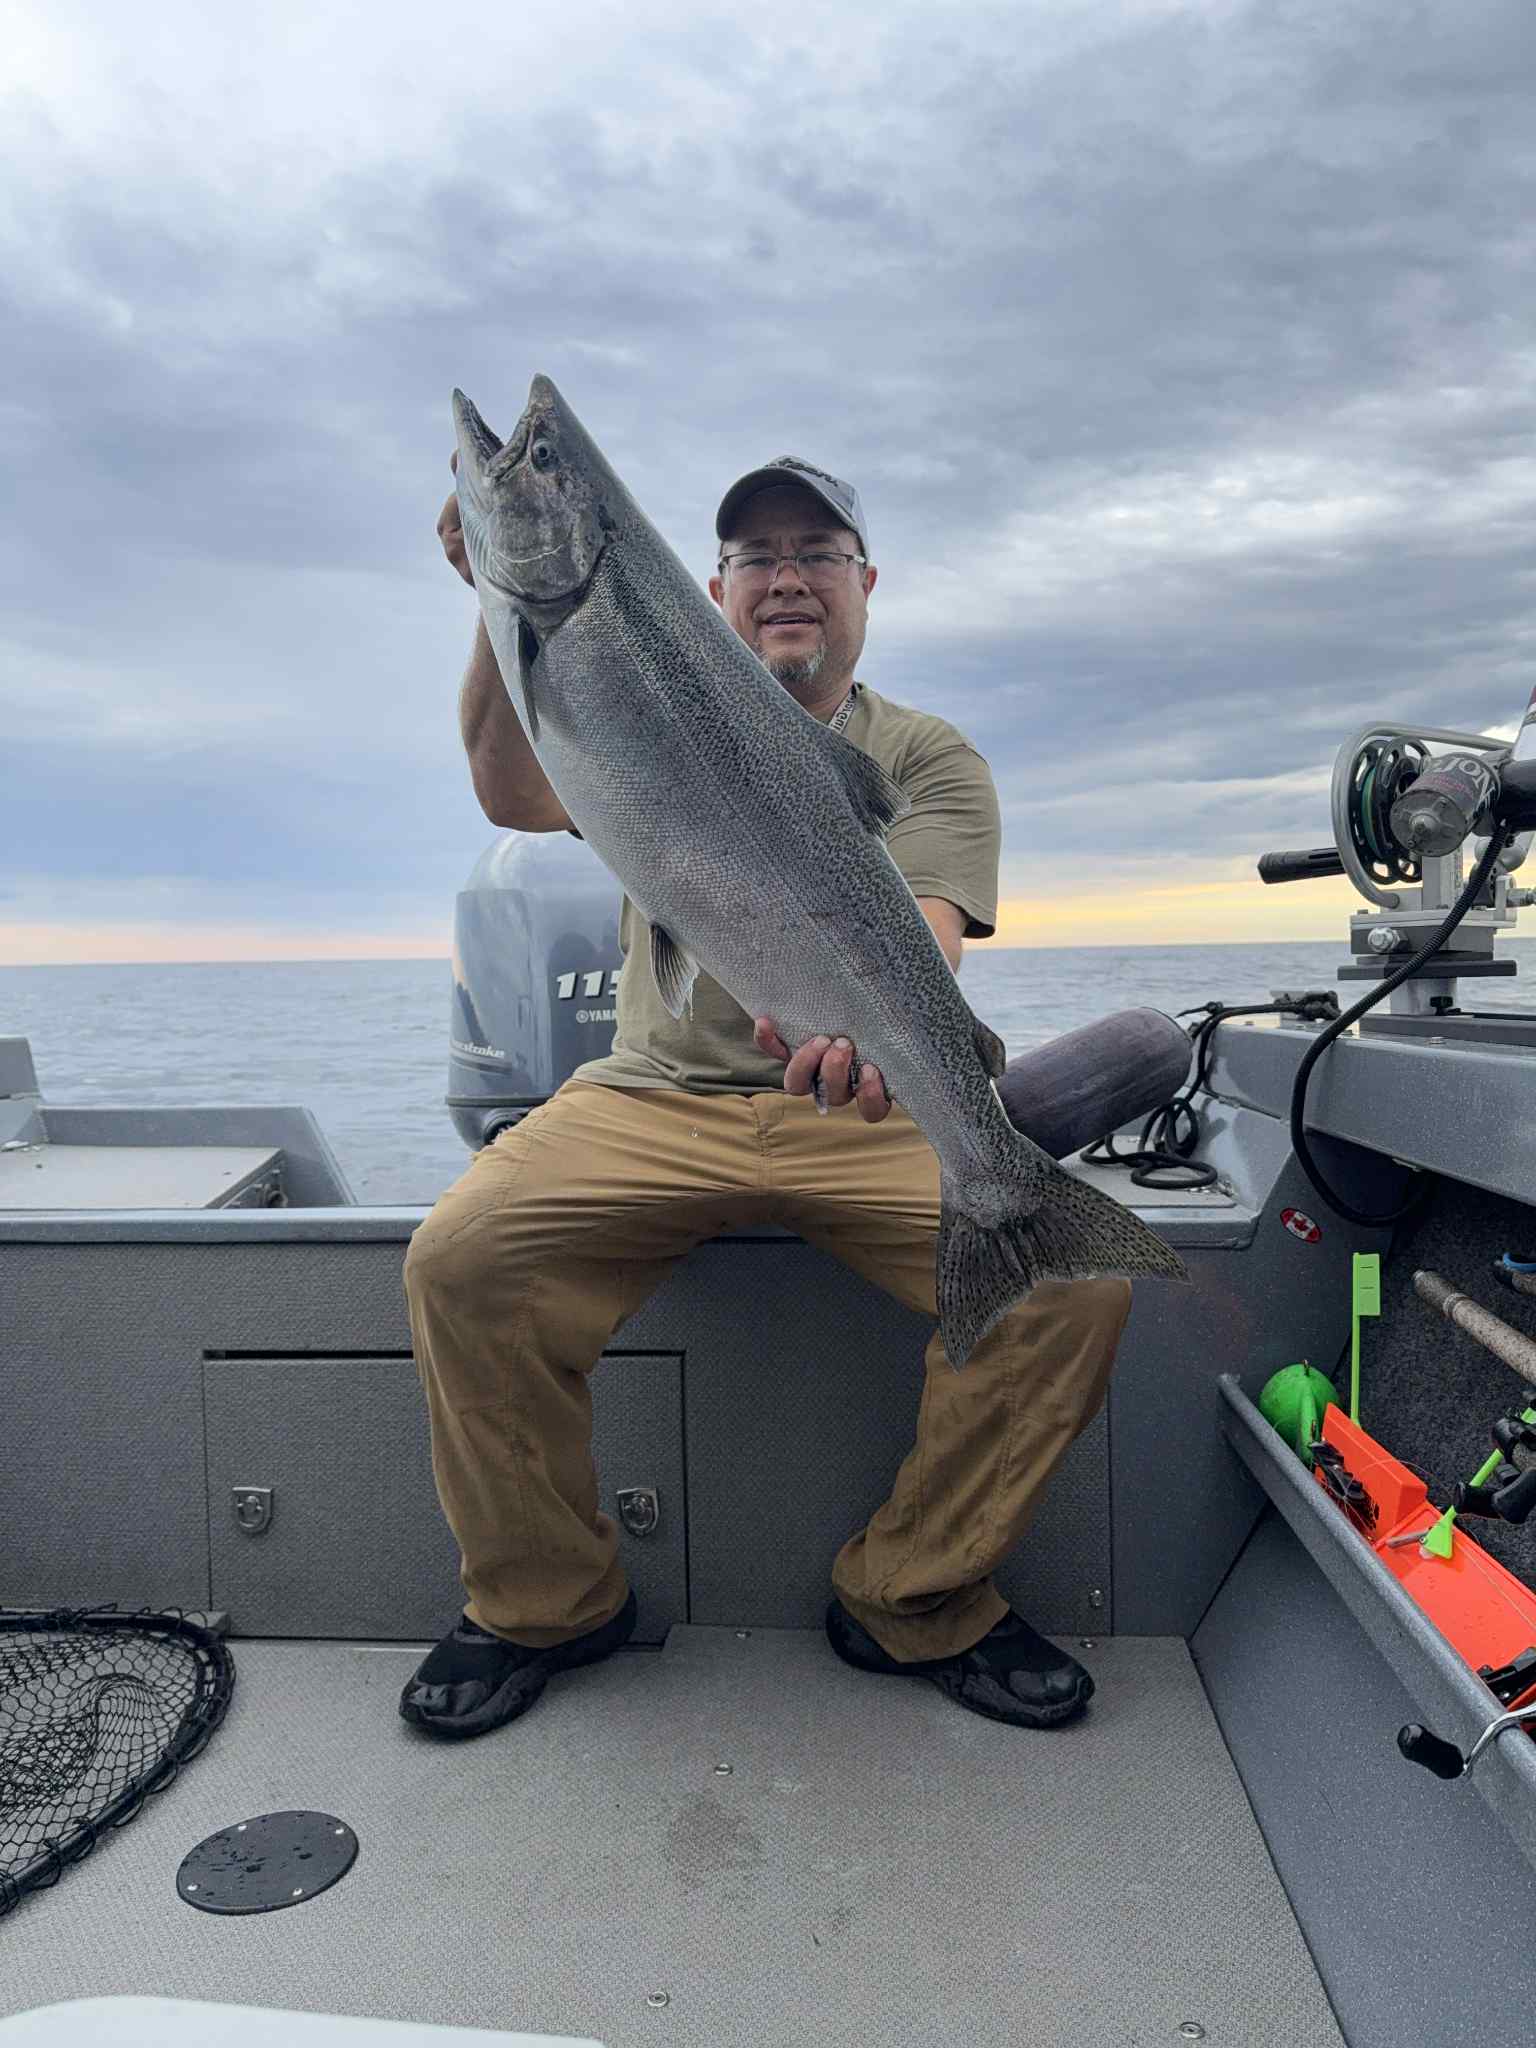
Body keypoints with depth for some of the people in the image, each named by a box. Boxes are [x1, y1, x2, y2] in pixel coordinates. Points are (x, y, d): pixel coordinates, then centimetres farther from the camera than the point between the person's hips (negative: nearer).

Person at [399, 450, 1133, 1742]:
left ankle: (917, 1600, 2)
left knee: (1076, 1274, -23)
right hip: (658, 1096, 1)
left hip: (871, 1114, 0)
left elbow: (925, 939, -13)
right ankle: (545, 1603, 3)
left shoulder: (931, 761, 7)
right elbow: (518, 796, -10)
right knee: (459, 1260, -24)